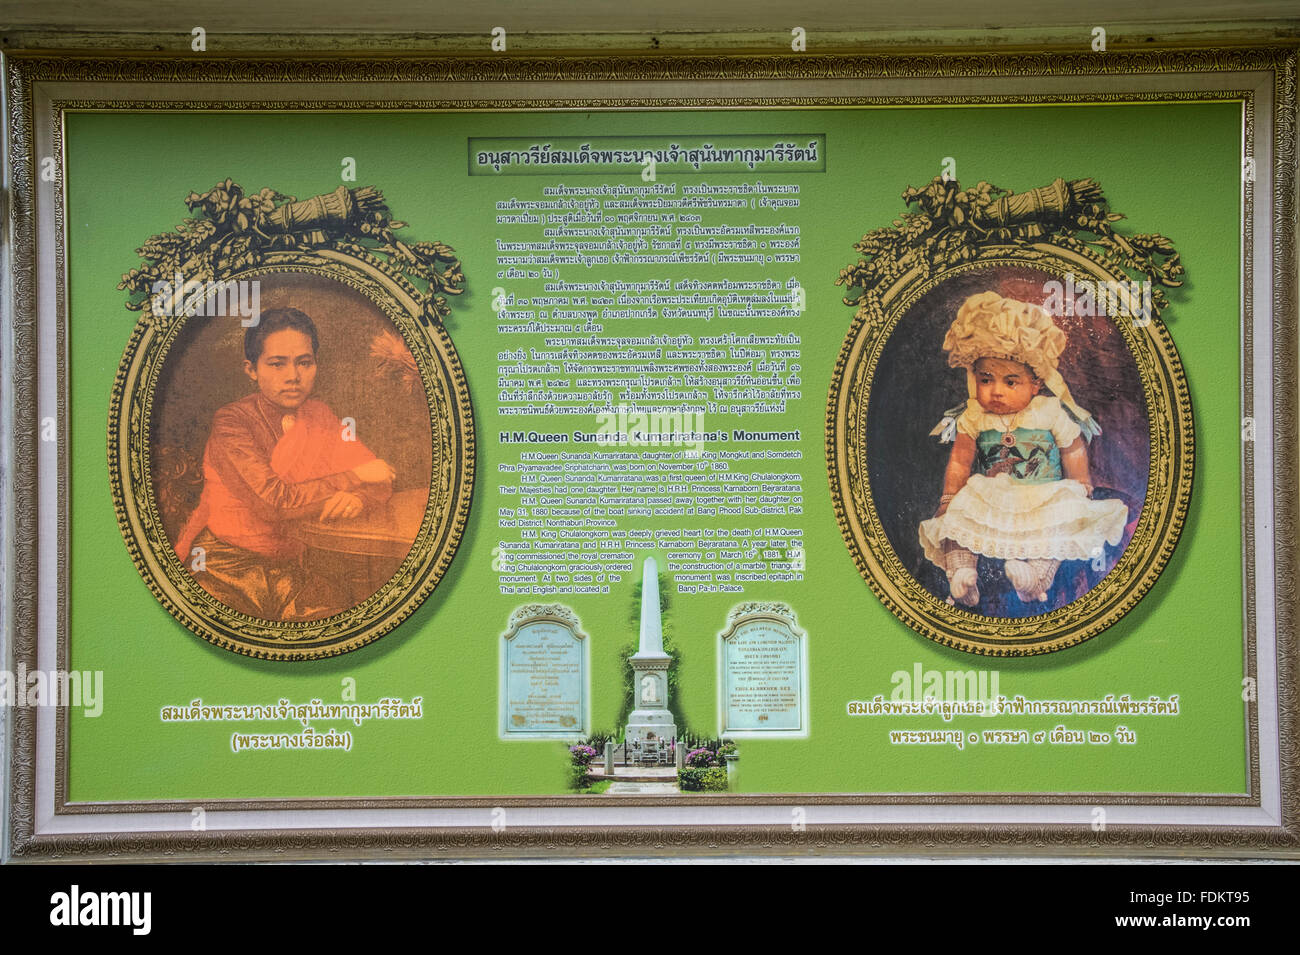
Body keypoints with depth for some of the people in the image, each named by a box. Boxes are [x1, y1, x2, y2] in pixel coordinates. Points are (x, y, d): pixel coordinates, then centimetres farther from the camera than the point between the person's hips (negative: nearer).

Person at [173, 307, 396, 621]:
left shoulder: (318, 416, 9)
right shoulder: (231, 421, -8)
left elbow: (381, 482, 10)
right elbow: (273, 500, -21)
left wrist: (357, 497, -15)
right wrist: (355, 477, -12)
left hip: (290, 564, 6)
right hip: (227, 565, -6)